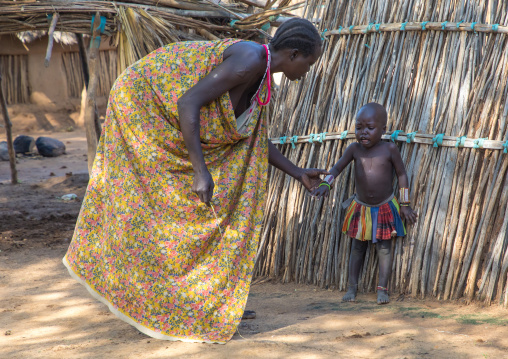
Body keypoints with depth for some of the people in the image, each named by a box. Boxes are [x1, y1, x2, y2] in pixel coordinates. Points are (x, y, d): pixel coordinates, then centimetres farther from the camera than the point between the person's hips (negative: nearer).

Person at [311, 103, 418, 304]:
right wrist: (325, 184, -28)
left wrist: (405, 205, -4)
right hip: (360, 208, 2)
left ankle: (382, 289, 7)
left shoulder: (389, 149, -13)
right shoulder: (355, 149, -7)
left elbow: (401, 175, -5)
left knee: (384, 248, 1)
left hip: (385, 207, -2)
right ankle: (352, 287, 14)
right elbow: (337, 168, -8)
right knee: (358, 247, 8)